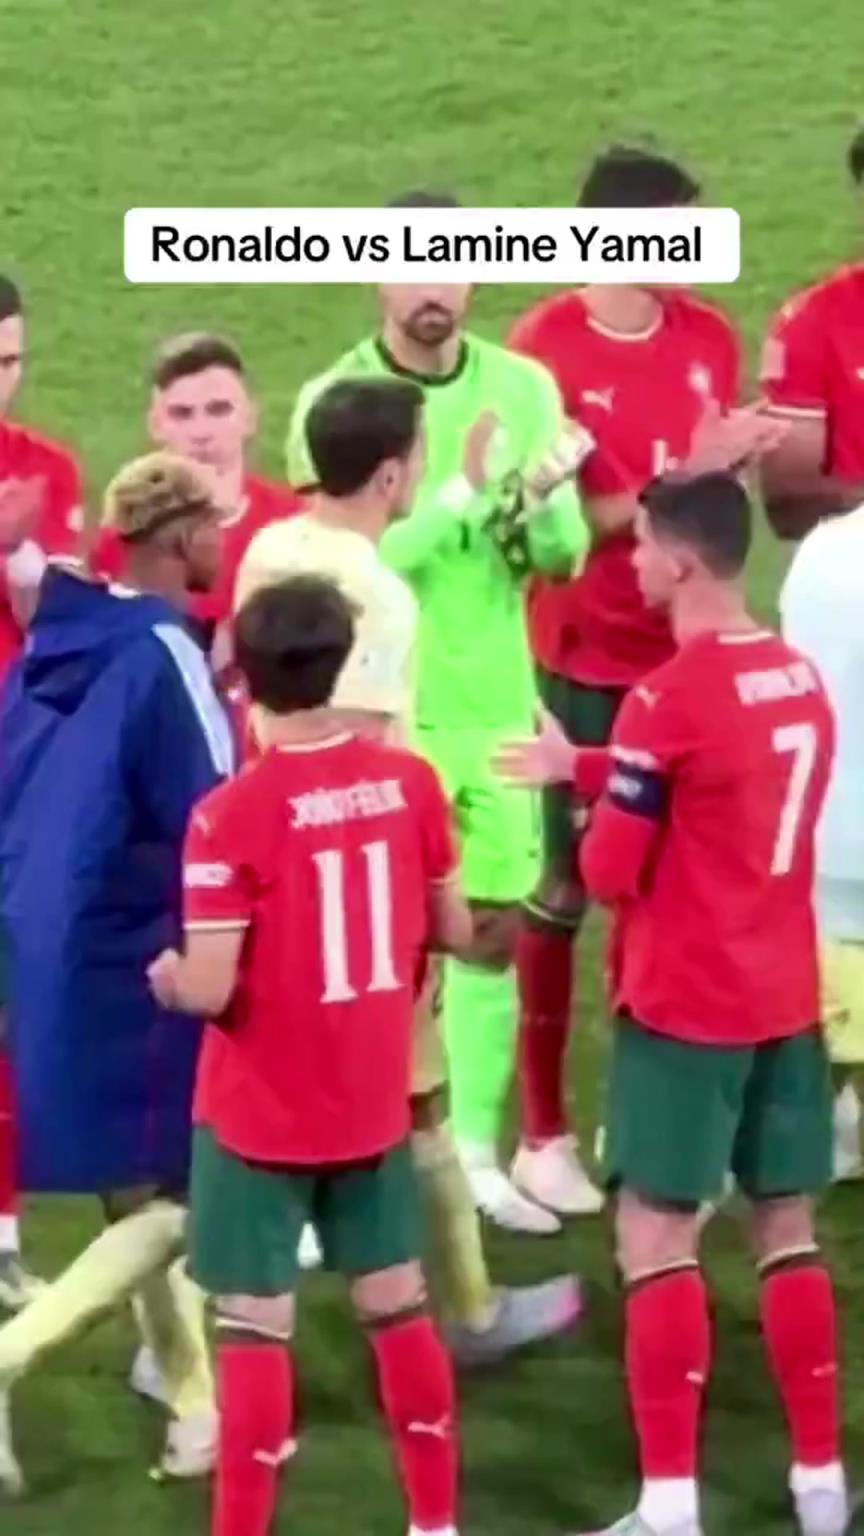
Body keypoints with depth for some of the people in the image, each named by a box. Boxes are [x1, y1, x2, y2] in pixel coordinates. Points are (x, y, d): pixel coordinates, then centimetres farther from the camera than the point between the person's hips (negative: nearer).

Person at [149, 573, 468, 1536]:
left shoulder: (231, 814, -20)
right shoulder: (410, 781, -6)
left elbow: (209, 991, -20)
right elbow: (455, 932, 4)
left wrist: (165, 976, 1)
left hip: (258, 1118, -4)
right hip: (372, 1105, 5)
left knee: (255, 1331, 2)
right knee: (400, 1311, 15)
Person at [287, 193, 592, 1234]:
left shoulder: (524, 387, 3)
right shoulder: (334, 401, -9)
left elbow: (566, 555, 2)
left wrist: (537, 504, -19)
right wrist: (464, 489, -21)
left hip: (499, 708, 4)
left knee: (493, 930, 11)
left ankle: (475, 1156, 22)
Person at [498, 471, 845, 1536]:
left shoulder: (668, 699, -18)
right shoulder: (803, 681, 6)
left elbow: (609, 873, -14)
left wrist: (597, 830, 8)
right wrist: (585, 766, 18)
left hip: (684, 1008, -7)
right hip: (787, 999, 7)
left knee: (656, 1239, -2)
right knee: (787, 1230, 13)